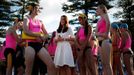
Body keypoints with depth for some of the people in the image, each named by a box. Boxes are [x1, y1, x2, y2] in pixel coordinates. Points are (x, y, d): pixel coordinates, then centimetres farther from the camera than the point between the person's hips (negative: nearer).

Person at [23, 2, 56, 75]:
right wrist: (39, 35, -12)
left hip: (40, 45, 5)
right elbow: (26, 31, -11)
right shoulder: (27, 19, 9)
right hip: (30, 45, -5)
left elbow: (46, 34, 18)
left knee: (51, 65, -10)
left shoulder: (40, 22, 23)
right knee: (28, 69, -9)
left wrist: (42, 38, -6)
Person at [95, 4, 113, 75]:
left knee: (107, 63, -11)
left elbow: (108, 23, -25)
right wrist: (100, 34, -8)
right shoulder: (99, 20, 22)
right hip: (100, 42, 9)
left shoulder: (104, 15, -1)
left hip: (105, 41, -9)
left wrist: (106, 33, -18)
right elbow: (96, 33, 12)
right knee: (104, 63, 6)